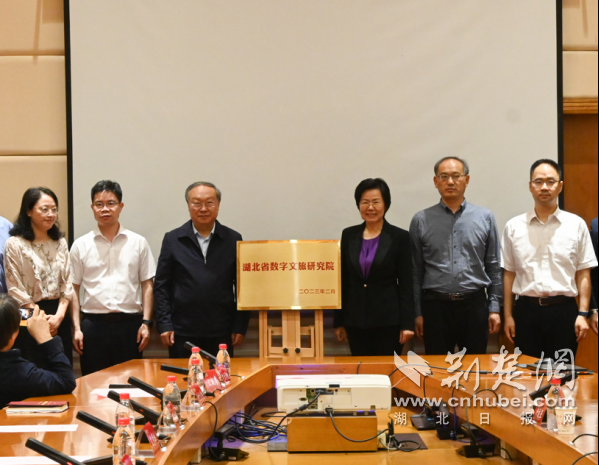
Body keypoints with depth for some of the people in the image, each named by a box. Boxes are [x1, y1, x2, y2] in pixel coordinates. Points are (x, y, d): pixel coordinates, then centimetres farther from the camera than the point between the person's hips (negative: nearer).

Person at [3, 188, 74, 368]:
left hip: (58, 320, 5)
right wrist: (41, 318, -13)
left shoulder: (60, 243, 10)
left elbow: (67, 283, 7)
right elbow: (15, 289, -9)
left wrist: (59, 316, -8)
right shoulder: (14, 244, -6)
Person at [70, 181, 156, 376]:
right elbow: (74, 290, 6)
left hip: (129, 323, 0)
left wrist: (146, 322, -2)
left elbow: (147, 285, 6)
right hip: (93, 323, 0)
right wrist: (76, 328, -1)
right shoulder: (81, 246, 5)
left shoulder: (138, 243, 6)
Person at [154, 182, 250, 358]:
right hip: (183, 333, 0)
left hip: (221, 333, 0)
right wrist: (164, 325, -2)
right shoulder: (173, 239, 4)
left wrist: (240, 326, 2)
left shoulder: (233, 239, 5)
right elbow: (161, 286, 5)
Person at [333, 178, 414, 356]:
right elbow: (343, 280, 9)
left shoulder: (399, 237, -2)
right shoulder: (349, 235, 7)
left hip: (388, 319, -3)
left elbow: (406, 284, -3)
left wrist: (407, 323, -9)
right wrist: (339, 321, 7)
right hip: (355, 319, 3)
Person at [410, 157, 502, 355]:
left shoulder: (485, 218, 4)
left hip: (474, 305, 1)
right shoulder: (421, 220, 2)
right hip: (435, 306, 0)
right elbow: (415, 272, 3)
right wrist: (417, 312, 1)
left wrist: (494, 308, 2)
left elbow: (494, 268, 5)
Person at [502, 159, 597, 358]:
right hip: (526, 310, 1)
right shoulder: (513, 227, 5)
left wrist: (582, 314, -3)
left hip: (564, 310, -1)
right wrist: (508, 316, 5)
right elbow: (509, 273, 8)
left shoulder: (576, 225, 2)